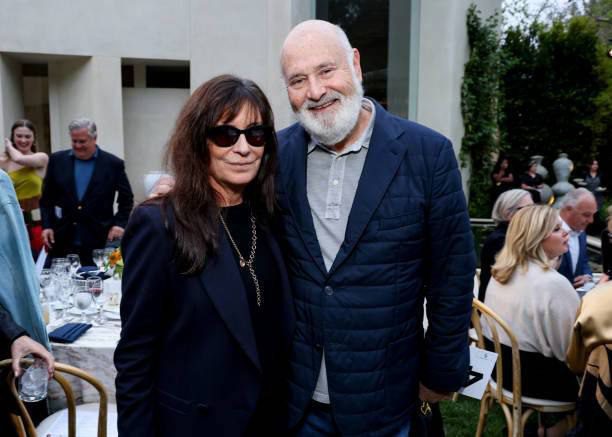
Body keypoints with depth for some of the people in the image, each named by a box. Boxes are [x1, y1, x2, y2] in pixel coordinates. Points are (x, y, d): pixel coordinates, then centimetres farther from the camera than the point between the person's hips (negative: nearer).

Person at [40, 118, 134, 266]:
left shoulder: (113, 164, 0)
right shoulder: (57, 160, 6)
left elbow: (126, 199, 6)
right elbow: (46, 197, 11)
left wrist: (120, 223, -7)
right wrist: (47, 226, 2)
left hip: (98, 242, -2)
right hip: (62, 240, 2)